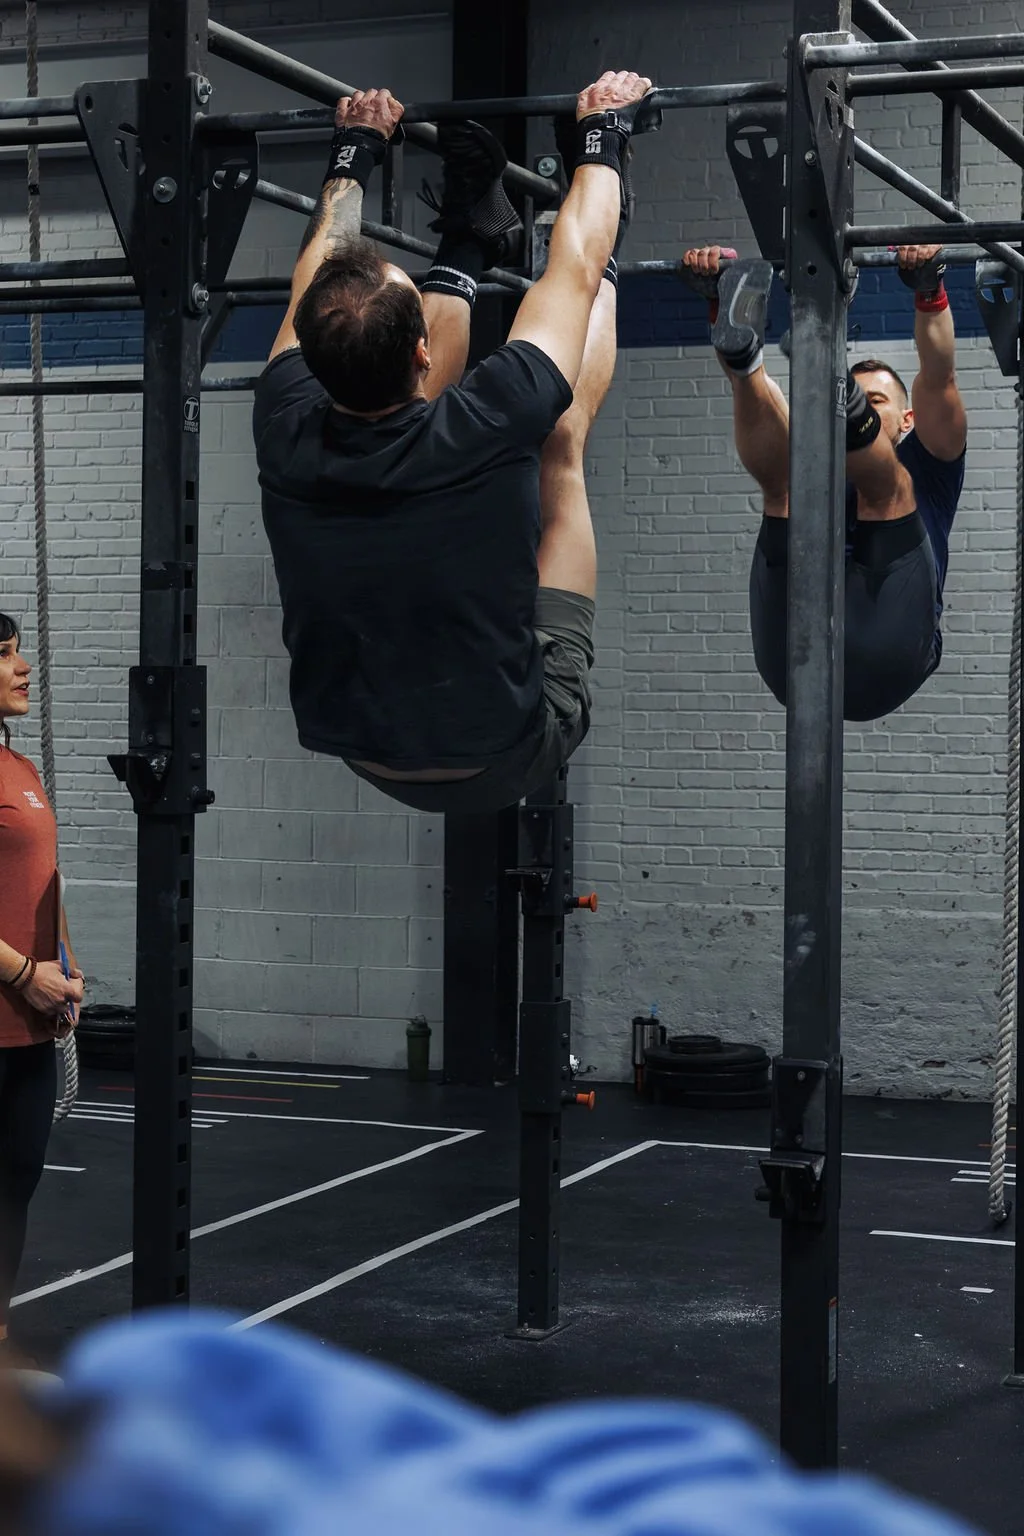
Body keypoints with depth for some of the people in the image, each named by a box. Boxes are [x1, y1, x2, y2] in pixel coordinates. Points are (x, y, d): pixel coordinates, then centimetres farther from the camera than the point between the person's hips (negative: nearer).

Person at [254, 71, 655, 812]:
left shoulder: (287, 437, -21)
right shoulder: (480, 433, -31)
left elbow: (315, 278, 2)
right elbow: (574, 270, -13)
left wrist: (357, 148, 16)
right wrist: (603, 133, 3)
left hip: (372, 761, 4)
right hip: (509, 760, -4)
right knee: (560, 440, 3)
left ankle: (468, 246, 29)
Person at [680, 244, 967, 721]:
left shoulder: (925, 471, 34)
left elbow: (938, 378, 14)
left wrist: (929, 288, -3)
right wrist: (716, 298, 11)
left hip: (885, 659, -1)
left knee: (886, 484, -16)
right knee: (785, 476, -10)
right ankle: (741, 352, -38)